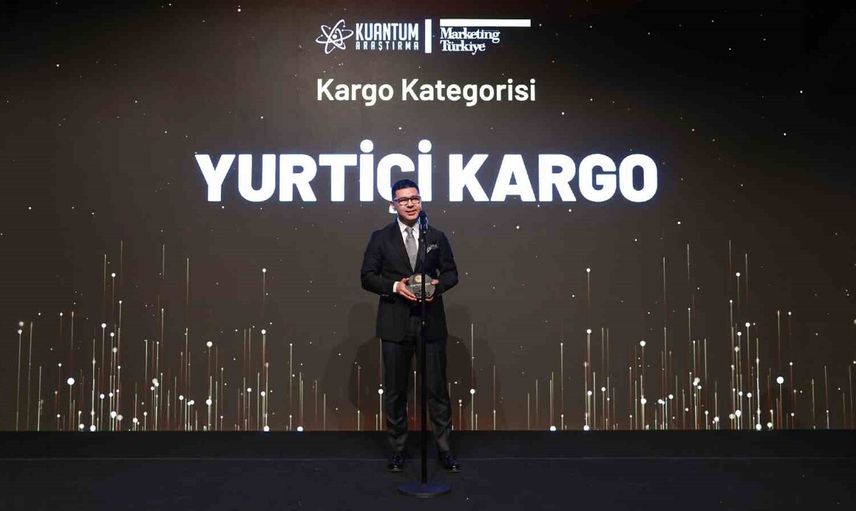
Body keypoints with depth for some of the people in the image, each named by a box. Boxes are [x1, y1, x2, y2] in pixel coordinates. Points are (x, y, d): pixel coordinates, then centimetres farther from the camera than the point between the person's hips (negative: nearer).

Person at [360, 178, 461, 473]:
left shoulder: (437, 237, 7)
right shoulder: (380, 238, 2)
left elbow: (451, 273, 9)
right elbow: (367, 277, 0)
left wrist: (437, 285, -13)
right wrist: (394, 286, -16)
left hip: (431, 322, 1)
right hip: (395, 324, 0)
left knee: (437, 388, 6)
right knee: (395, 390, 9)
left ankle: (444, 449, 19)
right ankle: (398, 450, 23)